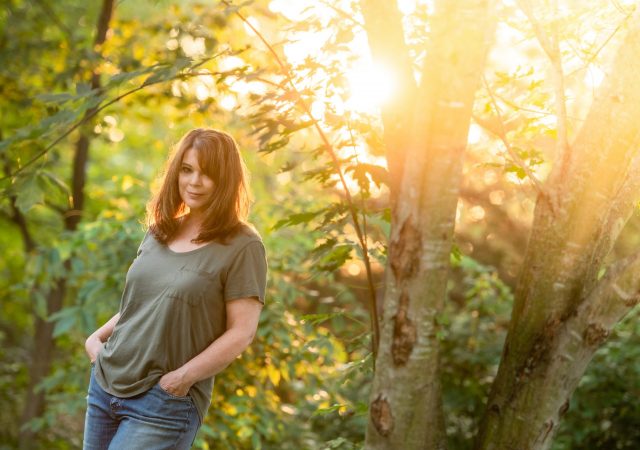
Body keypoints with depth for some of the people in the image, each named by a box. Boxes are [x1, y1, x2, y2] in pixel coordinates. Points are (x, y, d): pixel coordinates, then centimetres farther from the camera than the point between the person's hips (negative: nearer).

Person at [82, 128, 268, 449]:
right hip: (105, 385, 7)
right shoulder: (159, 232, 10)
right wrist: (97, 337, 8)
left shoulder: (242, 246, -10)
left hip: (165, 402, -7)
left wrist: (184, 377, -20)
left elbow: (241, 332, -14)